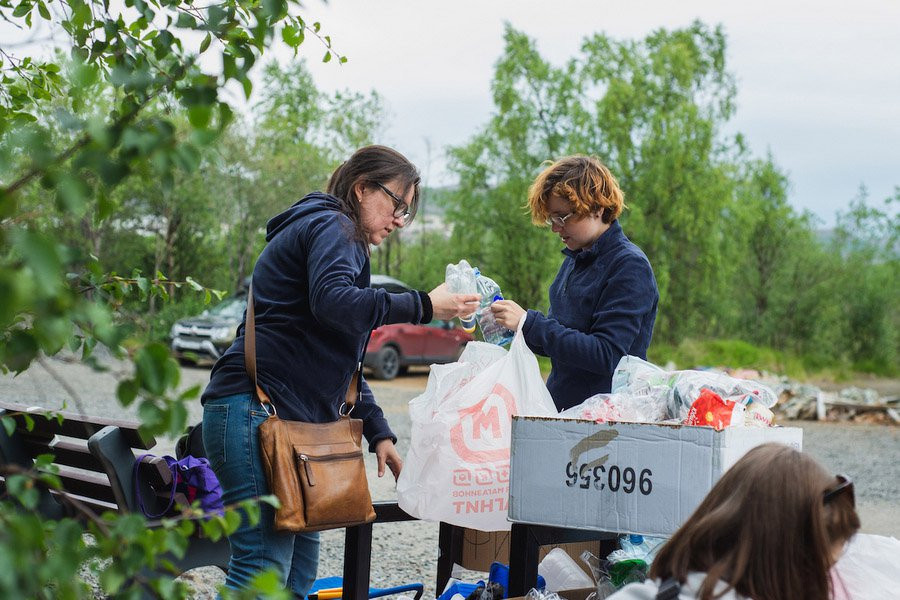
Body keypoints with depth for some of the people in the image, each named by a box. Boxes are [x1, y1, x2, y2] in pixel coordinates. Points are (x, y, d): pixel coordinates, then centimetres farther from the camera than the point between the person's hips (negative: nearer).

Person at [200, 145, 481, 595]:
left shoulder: (342, 240, 29)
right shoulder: (330, 226, -3)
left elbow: (342, 361, 30)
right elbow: (333, 302, -25)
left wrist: (378, 433, 21)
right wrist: (423, 306, -21)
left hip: (297, 419, 11)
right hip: (255, 410, -11)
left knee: (299, 575, 7)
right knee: (263, 572, -16)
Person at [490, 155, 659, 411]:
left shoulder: (630, 266, -9)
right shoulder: (574, 260, 15)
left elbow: (606, 355, -17)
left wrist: (530, 323, -16)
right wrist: (512, 325, 3)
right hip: (559, 407, 7)